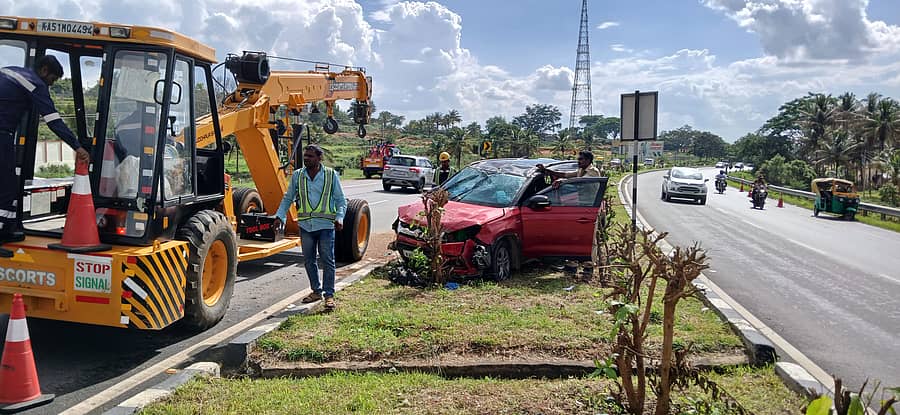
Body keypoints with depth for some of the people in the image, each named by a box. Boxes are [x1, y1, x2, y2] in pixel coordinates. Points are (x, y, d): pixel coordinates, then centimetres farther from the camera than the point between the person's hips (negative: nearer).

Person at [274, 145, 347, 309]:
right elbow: (287, 198, 14)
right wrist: (280, 216, 3)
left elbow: (340, 200, 3)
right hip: (305, 225, 3)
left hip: (325, 224, -3)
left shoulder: (331, 175, -1)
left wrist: (339, 217, -12)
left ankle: (329, 294, 5)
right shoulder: (297, 175, 6)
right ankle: (316, 291, 25)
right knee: (309, 260, 11)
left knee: (328, 260, -2)